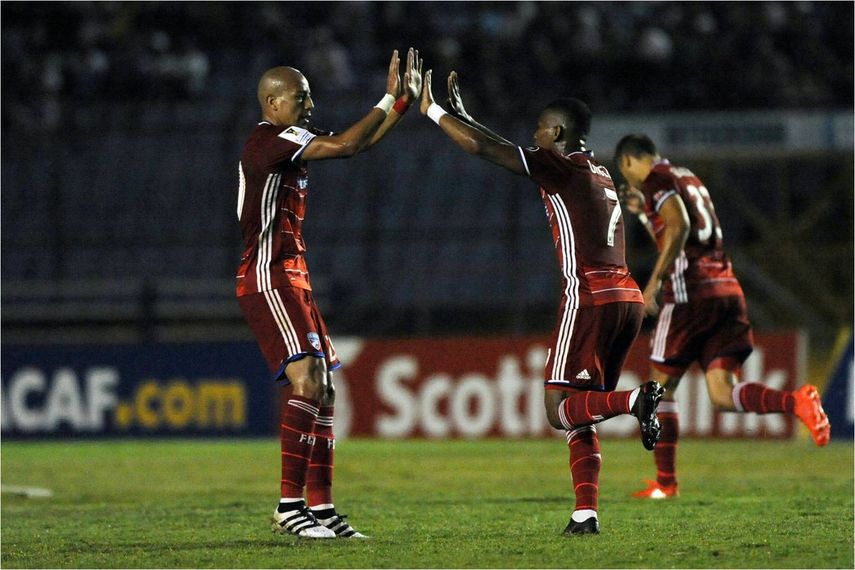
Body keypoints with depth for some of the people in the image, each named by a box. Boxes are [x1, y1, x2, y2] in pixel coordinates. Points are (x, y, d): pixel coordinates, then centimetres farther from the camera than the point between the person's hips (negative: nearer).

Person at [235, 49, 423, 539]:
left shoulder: (291, 144, 18)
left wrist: (404, 102, 15)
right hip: (267, 278, -11)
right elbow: (345, 145, -19)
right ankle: (290, 507, -20)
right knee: (307, 381, -20)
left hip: (293, 279, 11)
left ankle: (321, 507, 10)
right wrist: (390, 101, -9)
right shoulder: (266, 140, -12)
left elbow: (355, 146, 23)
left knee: (323, 390, 8)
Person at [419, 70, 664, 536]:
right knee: (579, 415, 10)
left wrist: (433, 111, 7)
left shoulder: (562, 167, -4)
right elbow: (506, 151, 31)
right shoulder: (597, 172, 21)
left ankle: (635, 401, -28)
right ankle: (585, 513, 0)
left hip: (590, 297, -8)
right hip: (628, 299, 8)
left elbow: (484, 149, -4)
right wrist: (461, 114, 34)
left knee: (559, 409, -6)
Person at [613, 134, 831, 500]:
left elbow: (679, 227, -19)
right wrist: (644, 211, 33)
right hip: (727, 290, 7)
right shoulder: (688, 178, 24)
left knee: (661, 387, 7)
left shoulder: (655, 180, -2)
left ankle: (666, 481, 8)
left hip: (690, 294, -7)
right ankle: (797, 402, -24)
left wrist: (654, 281, -19)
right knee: (722, 394, 0)